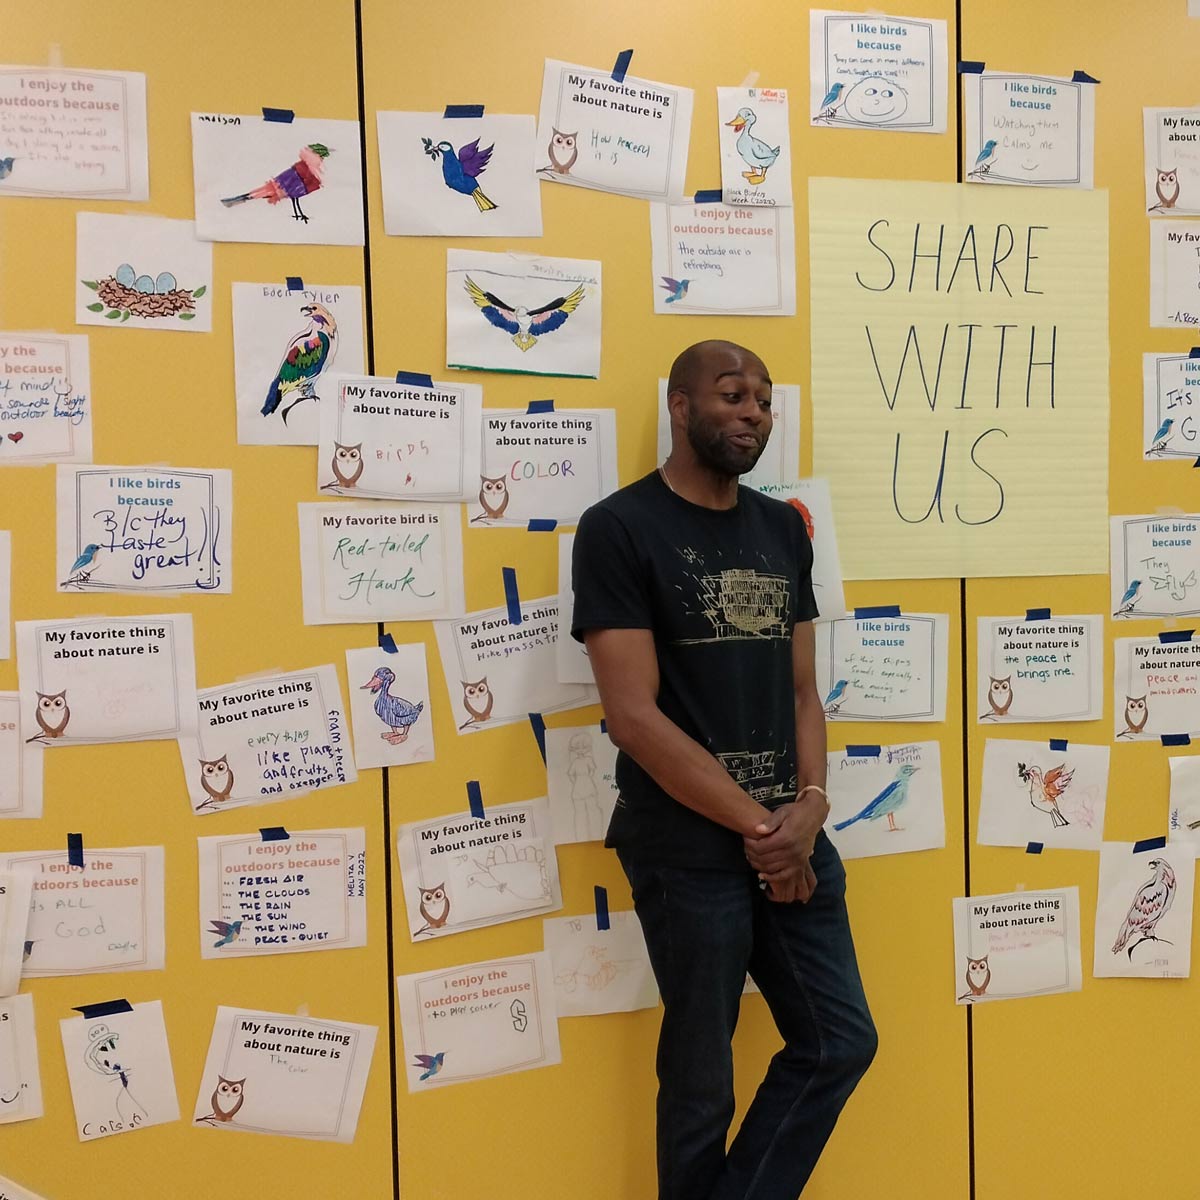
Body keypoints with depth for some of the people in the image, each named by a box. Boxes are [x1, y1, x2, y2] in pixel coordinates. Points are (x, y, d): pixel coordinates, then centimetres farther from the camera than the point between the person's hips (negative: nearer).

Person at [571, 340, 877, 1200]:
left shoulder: (784, 528, 10)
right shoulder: (620, 529, -10)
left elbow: (801, 686, 10)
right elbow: (635, 716, -16)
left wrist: (809, 805, -7)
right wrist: (754, 824, -14)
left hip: (792, 834, 6)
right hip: (689, 849, -6)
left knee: (841, 1040, 13)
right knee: (701, 1080, 8)